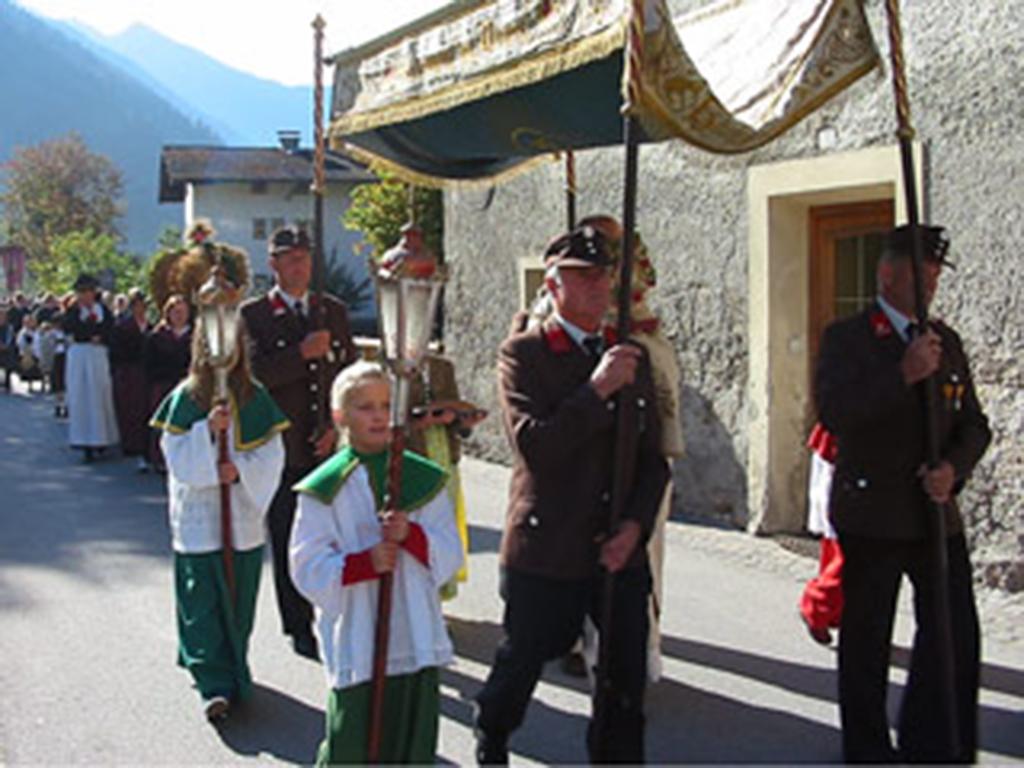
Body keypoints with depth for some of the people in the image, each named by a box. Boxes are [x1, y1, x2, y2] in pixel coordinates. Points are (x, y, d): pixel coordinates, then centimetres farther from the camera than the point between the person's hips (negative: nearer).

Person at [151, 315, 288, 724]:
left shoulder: (255, 398, 3)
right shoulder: (185, 398, -1)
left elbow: (272, 454, 2)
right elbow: (176, 456, -6)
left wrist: (241, 468, -15)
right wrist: (208, 430, -21)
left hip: (242, 516, 2)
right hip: (198, 517, -2)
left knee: (238, 598, 10)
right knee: (204, 602, -6)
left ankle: (232, 669, 27)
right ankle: (216, 685, -7)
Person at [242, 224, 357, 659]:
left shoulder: (334, 311, 11)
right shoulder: (252, 315, -1)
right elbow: (250, 376, -13)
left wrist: (339, 427, -1)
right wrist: (301, 354, -19)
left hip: (330, 447, 3)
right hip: (282, 450, -3)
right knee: (289, 544, 5)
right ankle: (299, 628, 16)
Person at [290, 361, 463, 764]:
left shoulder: (424, 478, 4)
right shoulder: (324, 488, -4)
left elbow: (451, 553, 3)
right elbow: (308, 567, -6)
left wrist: (412, 534, -16)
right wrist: (365, 562, -20)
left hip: (417, 637, 3)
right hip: (355, 641, -2)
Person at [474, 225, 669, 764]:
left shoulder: (632, 358, 9)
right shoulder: (523, 354, -7)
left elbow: (653, 457, 11)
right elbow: (532, 445, -21)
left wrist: (635, 526, -3)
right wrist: (596, 390, -24)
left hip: (620, 552, 4)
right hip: (546, 552, -4)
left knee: (627, 677, 8)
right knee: (521, 664, 14)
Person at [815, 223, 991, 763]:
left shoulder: (946, 341, 12)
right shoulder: (846, 338, -4)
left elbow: (973, 424, 13)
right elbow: (833, 414, -19)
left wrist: (953, 469, -7)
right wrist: (904, 374, -25)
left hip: (935, 513, 5)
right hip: (870, 516, -4)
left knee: (956, 635, 3)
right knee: (866, 641, 7)